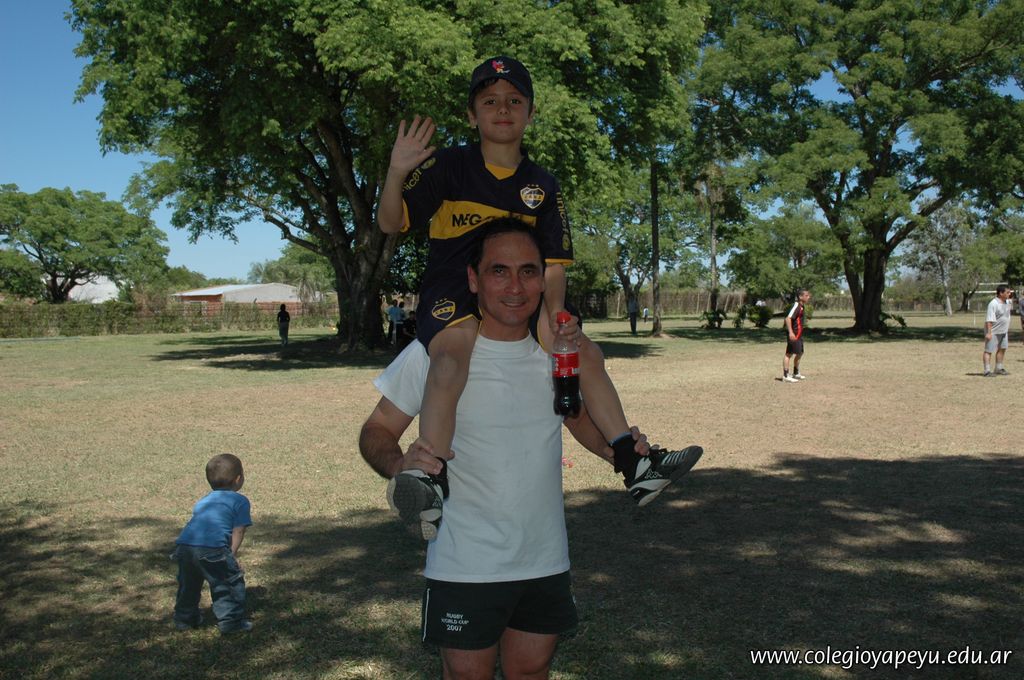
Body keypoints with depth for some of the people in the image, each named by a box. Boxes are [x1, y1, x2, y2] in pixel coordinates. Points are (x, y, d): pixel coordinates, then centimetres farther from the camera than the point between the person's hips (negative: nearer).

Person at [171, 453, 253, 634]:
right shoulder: (240, 501, 12)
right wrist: (232, 555, 5)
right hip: (213, 548, -7)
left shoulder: (203, 500, 32)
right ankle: (230, 621, 7)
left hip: (184, 545, 7)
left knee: (189, 584, 28)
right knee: (231, 582, 7)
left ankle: (184, 618, 40)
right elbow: (238, 531, 4)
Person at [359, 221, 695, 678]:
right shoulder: (434, 353, -15)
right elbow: (376, 431, -7)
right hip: (464, 568, -4)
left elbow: (579, 416, 14)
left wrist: (615, 449, -7)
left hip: (547, 563, 4)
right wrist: (398, 464, -30)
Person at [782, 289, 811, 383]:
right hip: (794, 334, -10)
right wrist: (790, 332, -31)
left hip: (799, 334, 10)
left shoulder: (801, 306, 14)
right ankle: (786, 376, -4)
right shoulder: (796, 305, -17)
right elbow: (788, 318, -26)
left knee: (799, 353, 19)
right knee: (789, 354, -7)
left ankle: (796, 373, 32)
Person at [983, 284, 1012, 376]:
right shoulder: (993, 304, -20)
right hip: (993, 332, -9)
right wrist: (989, 333, -28)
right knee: (989, 351, -4)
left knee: (1002, 349, 15)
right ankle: (987, 371, -3)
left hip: (1003, 331, 9)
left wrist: (1007, 330, 21)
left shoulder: (1006, 302, 9)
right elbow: (989, 319, -24)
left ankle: (999, 369, 27)